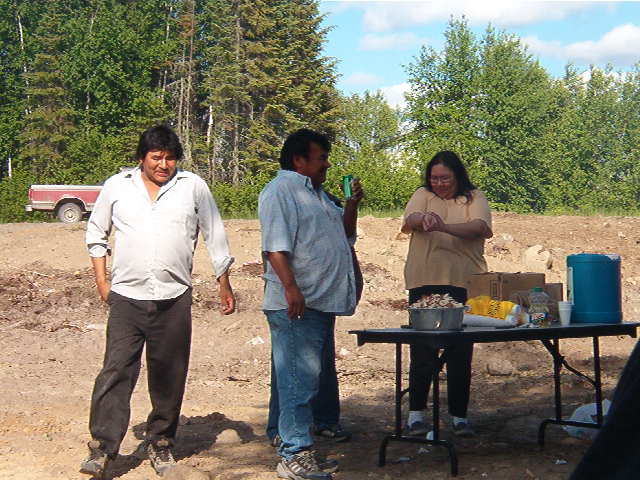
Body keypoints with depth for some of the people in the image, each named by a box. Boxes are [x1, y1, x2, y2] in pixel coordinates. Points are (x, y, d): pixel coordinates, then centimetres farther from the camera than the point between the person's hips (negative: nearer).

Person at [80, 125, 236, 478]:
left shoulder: (193, 187, 5)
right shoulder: (116, 186, 7)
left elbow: (215, 237, 10)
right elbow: (96, 234, 15)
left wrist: (224, 285, 9)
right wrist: (101, 281, 8)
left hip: (174, 299, 1)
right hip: (126, 296, 0)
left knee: (169, 376, 6)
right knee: (116, 371, -6)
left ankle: (161, 443, 20)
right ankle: (102, 447, -2)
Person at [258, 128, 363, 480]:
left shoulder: (317, 194, 21)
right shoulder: (280, 191, -9)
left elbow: (345, 235, 27)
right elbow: (276, 246, -20)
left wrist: (352, 204, 12)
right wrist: (291, 287, -28)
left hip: (323, 301, 10)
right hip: (297, 303, -10)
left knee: (322, 369, 22)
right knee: (299, 376, -13)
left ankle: (322, 421, 39)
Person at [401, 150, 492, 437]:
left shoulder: (474, 198, 7)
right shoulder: (423, 196, 10)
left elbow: (480, 227, -12)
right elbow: (410, 219, -9)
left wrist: (446, 227, -29)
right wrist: (423, 219, -34)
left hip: (464, 285, 0)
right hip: (425, 283, 0)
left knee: (461, 354, 3)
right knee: (422, 352, 0)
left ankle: (459, 416, 13)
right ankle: (416, 413, 10)